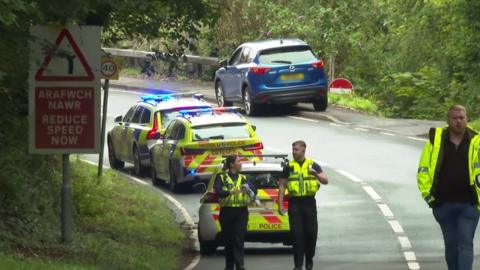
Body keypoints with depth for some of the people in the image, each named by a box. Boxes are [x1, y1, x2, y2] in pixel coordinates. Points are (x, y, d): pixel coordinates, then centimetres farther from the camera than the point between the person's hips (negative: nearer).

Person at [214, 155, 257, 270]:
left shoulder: (243, 178, 14)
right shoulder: (221, 177, 5)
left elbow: (254, 190, 2)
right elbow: (218, 191, -11)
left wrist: (249, 189, -21)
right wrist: (231, 192, -28)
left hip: (241, 212, 1)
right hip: (227, 212, -1)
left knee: (239, 239, -10)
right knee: (228, 240, 6)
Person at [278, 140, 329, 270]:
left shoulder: (313, 165, 5)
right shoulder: (289, 167, 6)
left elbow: (325, 181, -1)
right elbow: (282, 185, 7)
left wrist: (317, 174, -23)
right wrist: (280, 204, -1)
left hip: (309, 202, 0)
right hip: (294, 203, 0)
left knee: (311, 232, 3)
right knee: (296, 234, -5)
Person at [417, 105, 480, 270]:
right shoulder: (436, 140, 4)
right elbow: (423, 170, 8)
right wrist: (428, 195, 0)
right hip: (444, 205, 2)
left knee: (465, 244, -8)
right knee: (451, 244, 13)